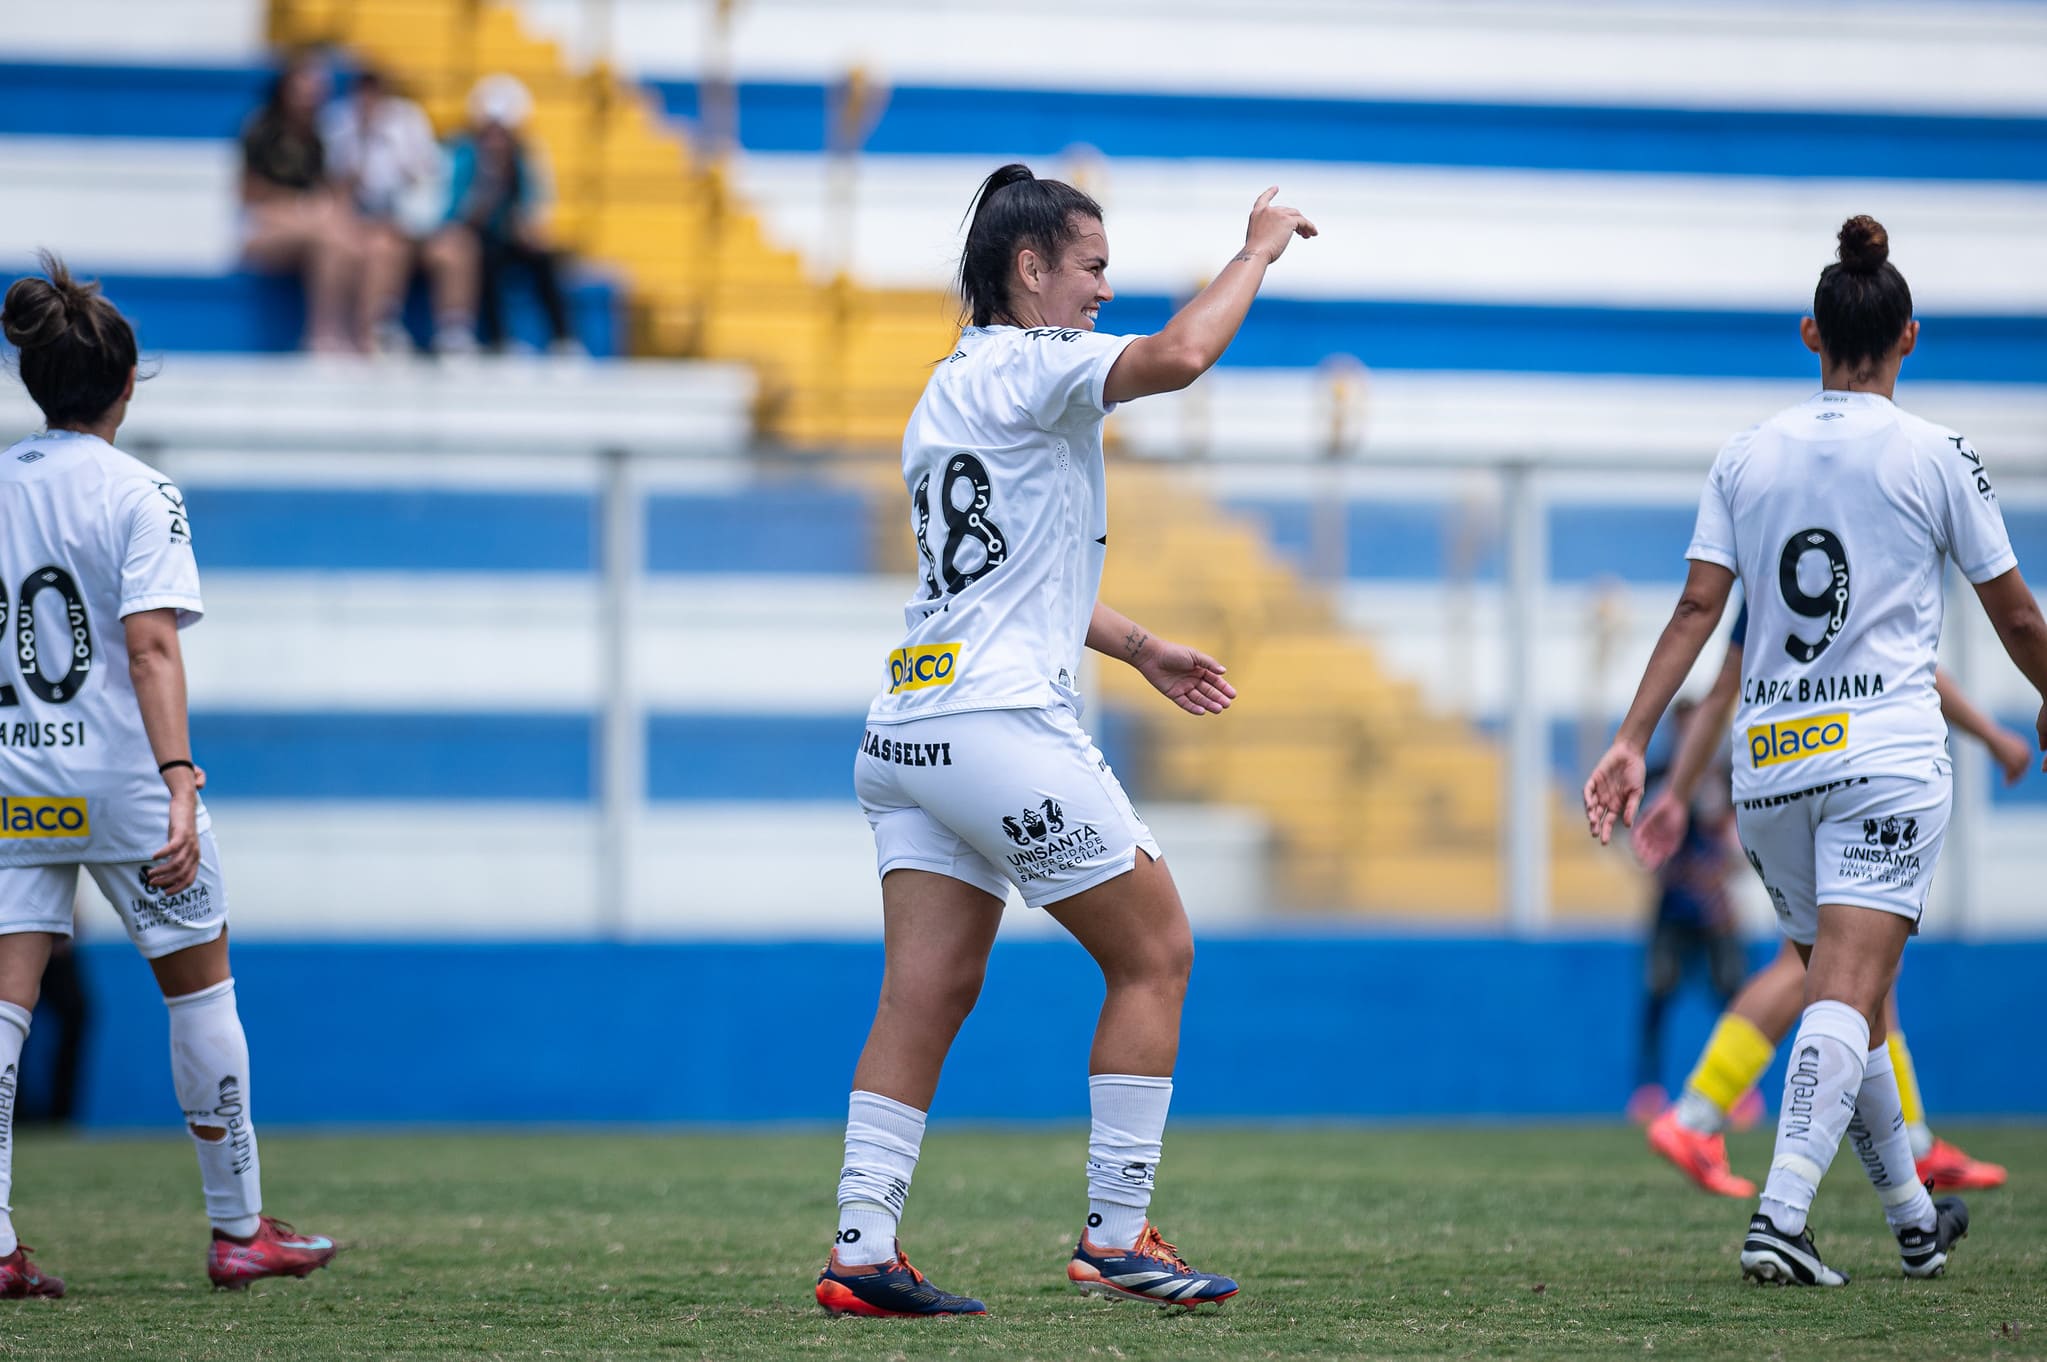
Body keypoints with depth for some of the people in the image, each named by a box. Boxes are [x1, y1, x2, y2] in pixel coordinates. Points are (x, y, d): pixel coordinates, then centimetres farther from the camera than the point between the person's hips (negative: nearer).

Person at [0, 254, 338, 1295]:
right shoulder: (137, 494, -8)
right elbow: (150, 645, -18)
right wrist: (178, 782, -23)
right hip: (120, 775, -4)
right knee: (200, 984, 11)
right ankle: (239, 1230, 18)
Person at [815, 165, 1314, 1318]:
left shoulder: (953, 389, 22)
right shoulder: (1027, 364, -7)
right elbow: (1176, 357, -24)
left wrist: (1140, 647, 32)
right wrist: (1258, 251, -10)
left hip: (910, 737, 9)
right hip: (1003, 722, -9)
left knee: (927, 995, 4)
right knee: (1156, 953, 2)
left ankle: (861, 1251, -5)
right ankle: (1116, 1236, 1)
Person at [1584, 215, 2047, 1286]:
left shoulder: (1745, 456, 7)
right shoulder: (1936, 456, -1)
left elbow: (1697, 607, 0)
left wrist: (1631, 740, 0)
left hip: (1768, 760, 4)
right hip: (1884, 753, -4)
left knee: (1845, 992, 17)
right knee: (1849, 990, -13)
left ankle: (1914, 1221, 29)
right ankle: (1779, 1217, -30)